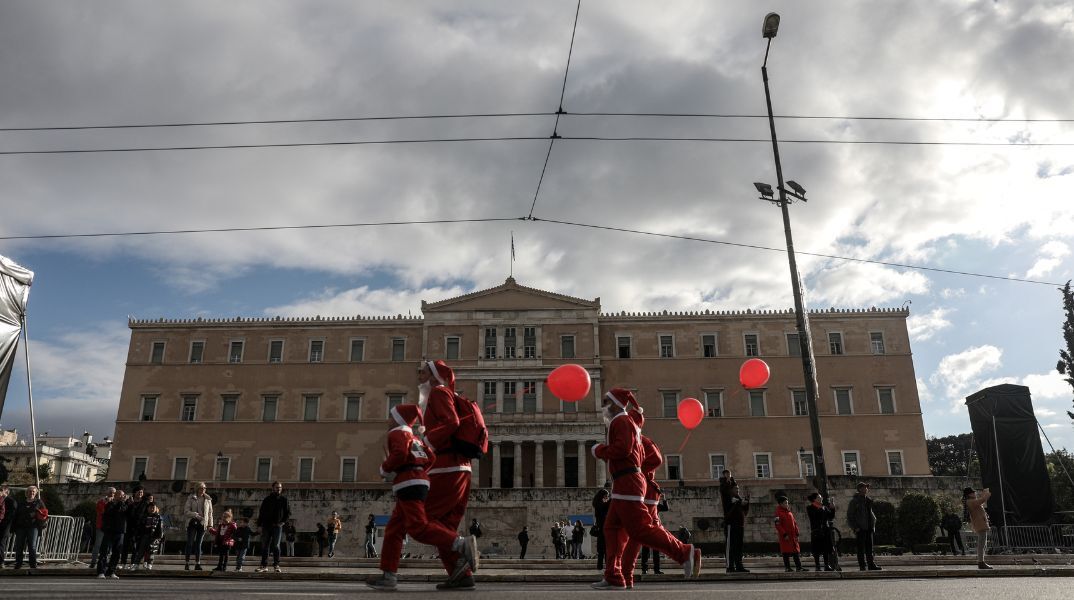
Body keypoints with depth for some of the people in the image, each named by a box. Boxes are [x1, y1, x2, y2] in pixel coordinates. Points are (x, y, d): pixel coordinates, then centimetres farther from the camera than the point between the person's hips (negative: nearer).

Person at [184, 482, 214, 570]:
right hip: (192, 523, -2)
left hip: (202, 524, 2)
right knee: (190, 543, -5)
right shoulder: (191, 498, 0)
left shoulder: (208, 499, 8)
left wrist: (210, 525, 4)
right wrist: (196, 515, -23)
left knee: (198, 544, 5)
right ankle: (187, 563, -1)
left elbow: (210, 513, 11)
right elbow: (187, 512, -7)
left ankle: (197, 564, 6)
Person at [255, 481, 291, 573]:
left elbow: (288, 513, 8)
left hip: (277, 526, -2)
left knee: (276, 546, -4)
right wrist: (259, 524, -1)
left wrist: (283, 522, -7)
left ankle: (276, 565, 0)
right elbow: (261, 512, 8)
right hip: (266, 525, 2)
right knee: (265, 546, 3)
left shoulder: (284, 500, 6)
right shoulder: (267, 499, 8)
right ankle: (264, 565, 8)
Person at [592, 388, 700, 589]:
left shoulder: (621, 421, -9)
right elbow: (639, 455, 24)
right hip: (629, 483, 11)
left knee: (639, 529, -12)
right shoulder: (630, 423, 21)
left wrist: (600, 450, -9)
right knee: (612, 528, 8)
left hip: (626, 482, -11)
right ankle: (613, 577, 7)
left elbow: (623, 449, -25)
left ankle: (685, 553, -11)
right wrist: (606, 452, 20)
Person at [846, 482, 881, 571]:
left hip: (868, 528, 7)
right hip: (860, 529, -6)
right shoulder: (854, 501, -7)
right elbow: (849, 516, -8)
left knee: (869, 547, 10)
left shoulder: (868, 500, 14)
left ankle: (871, 565, 15)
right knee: (861, 548, -2)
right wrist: (855, 527, -14)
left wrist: (873, 524, 13)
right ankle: (862, 566, 1)